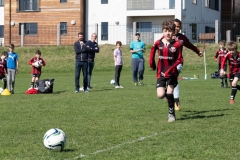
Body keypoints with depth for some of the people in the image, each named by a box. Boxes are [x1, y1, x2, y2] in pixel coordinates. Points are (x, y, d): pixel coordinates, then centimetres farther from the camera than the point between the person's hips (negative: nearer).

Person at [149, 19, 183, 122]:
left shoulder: (177, 44, -10)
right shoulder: (158, 43, -2)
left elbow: (179, 60, -8)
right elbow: (152, 53, 18)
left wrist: (169, 69, -17)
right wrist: (152, 65, 18)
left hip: (172, 73, -2)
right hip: (160, 74, 2)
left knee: (169, 93, -9)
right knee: (160, 95, -8)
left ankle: (171, 114, 10)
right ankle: (168, 93, 29)